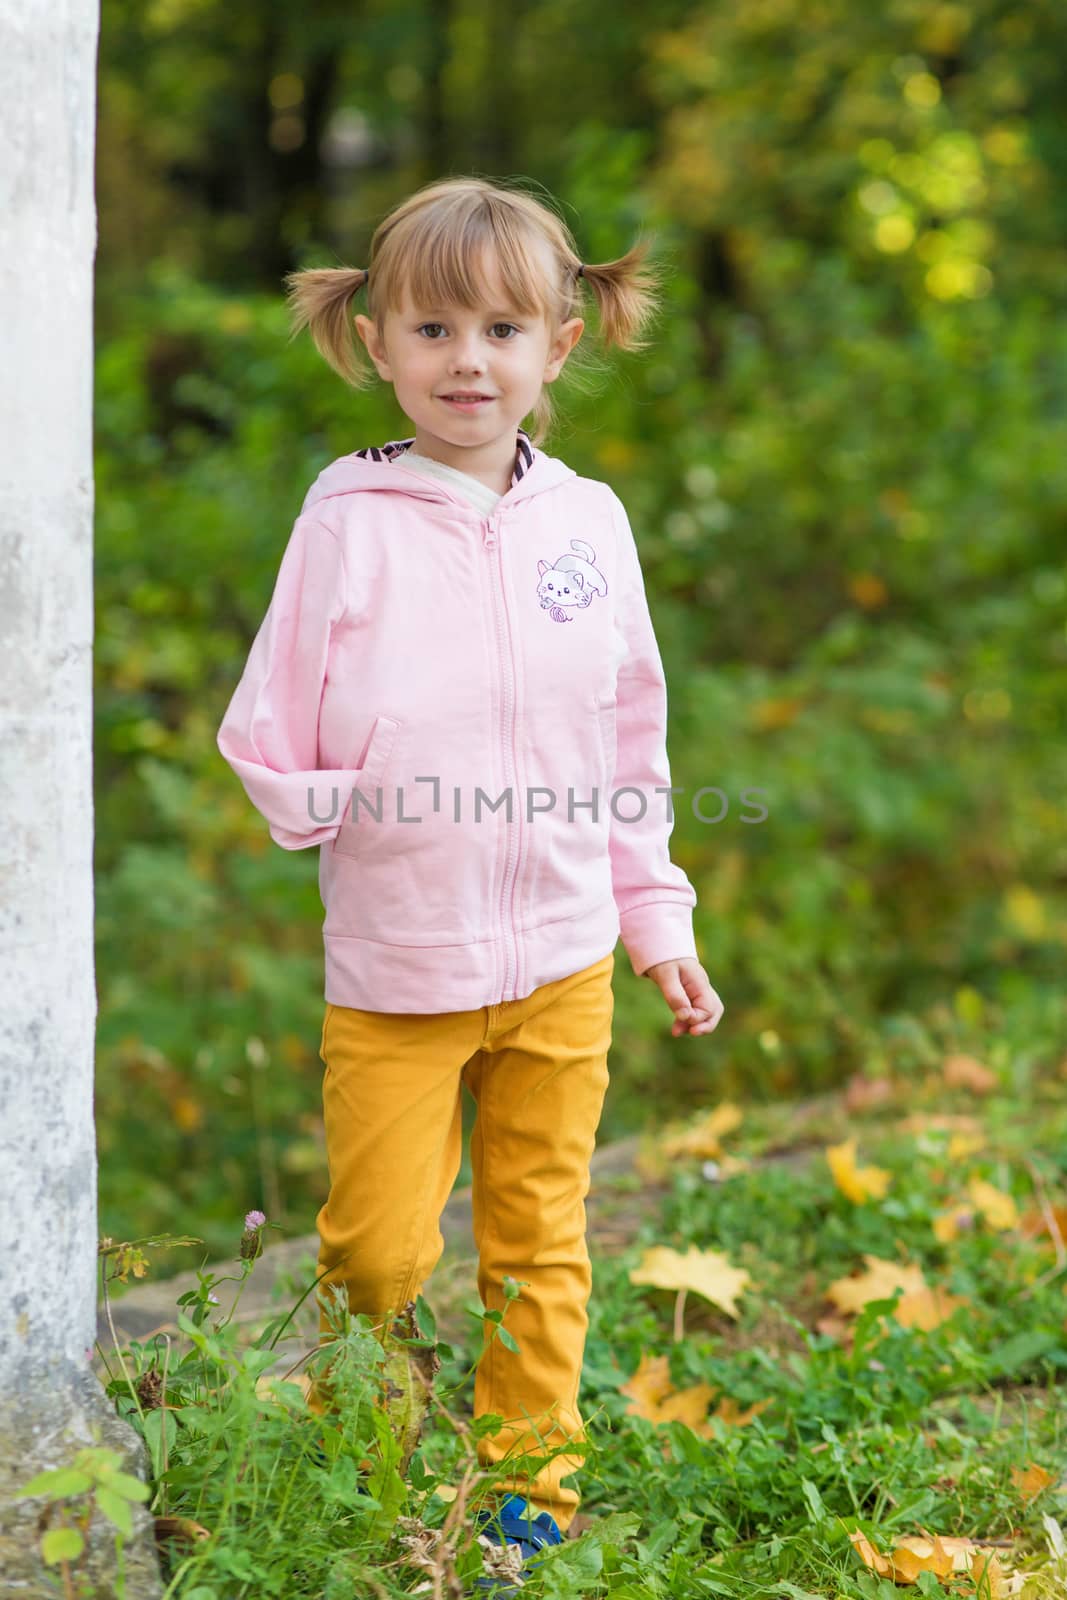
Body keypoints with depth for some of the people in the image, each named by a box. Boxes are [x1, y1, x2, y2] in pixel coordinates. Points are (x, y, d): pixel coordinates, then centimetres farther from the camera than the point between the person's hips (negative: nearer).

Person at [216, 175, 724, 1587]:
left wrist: (655, 914, 12)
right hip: (393, 966, -2)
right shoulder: (348, 523, -8)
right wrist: (350, 810, -16)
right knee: (380, 1249, 2)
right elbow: (268, 742, -3)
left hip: (564, 957, 3)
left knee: (540, 1244, 12)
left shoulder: (590, 519, 2)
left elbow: (631, 741, 11)